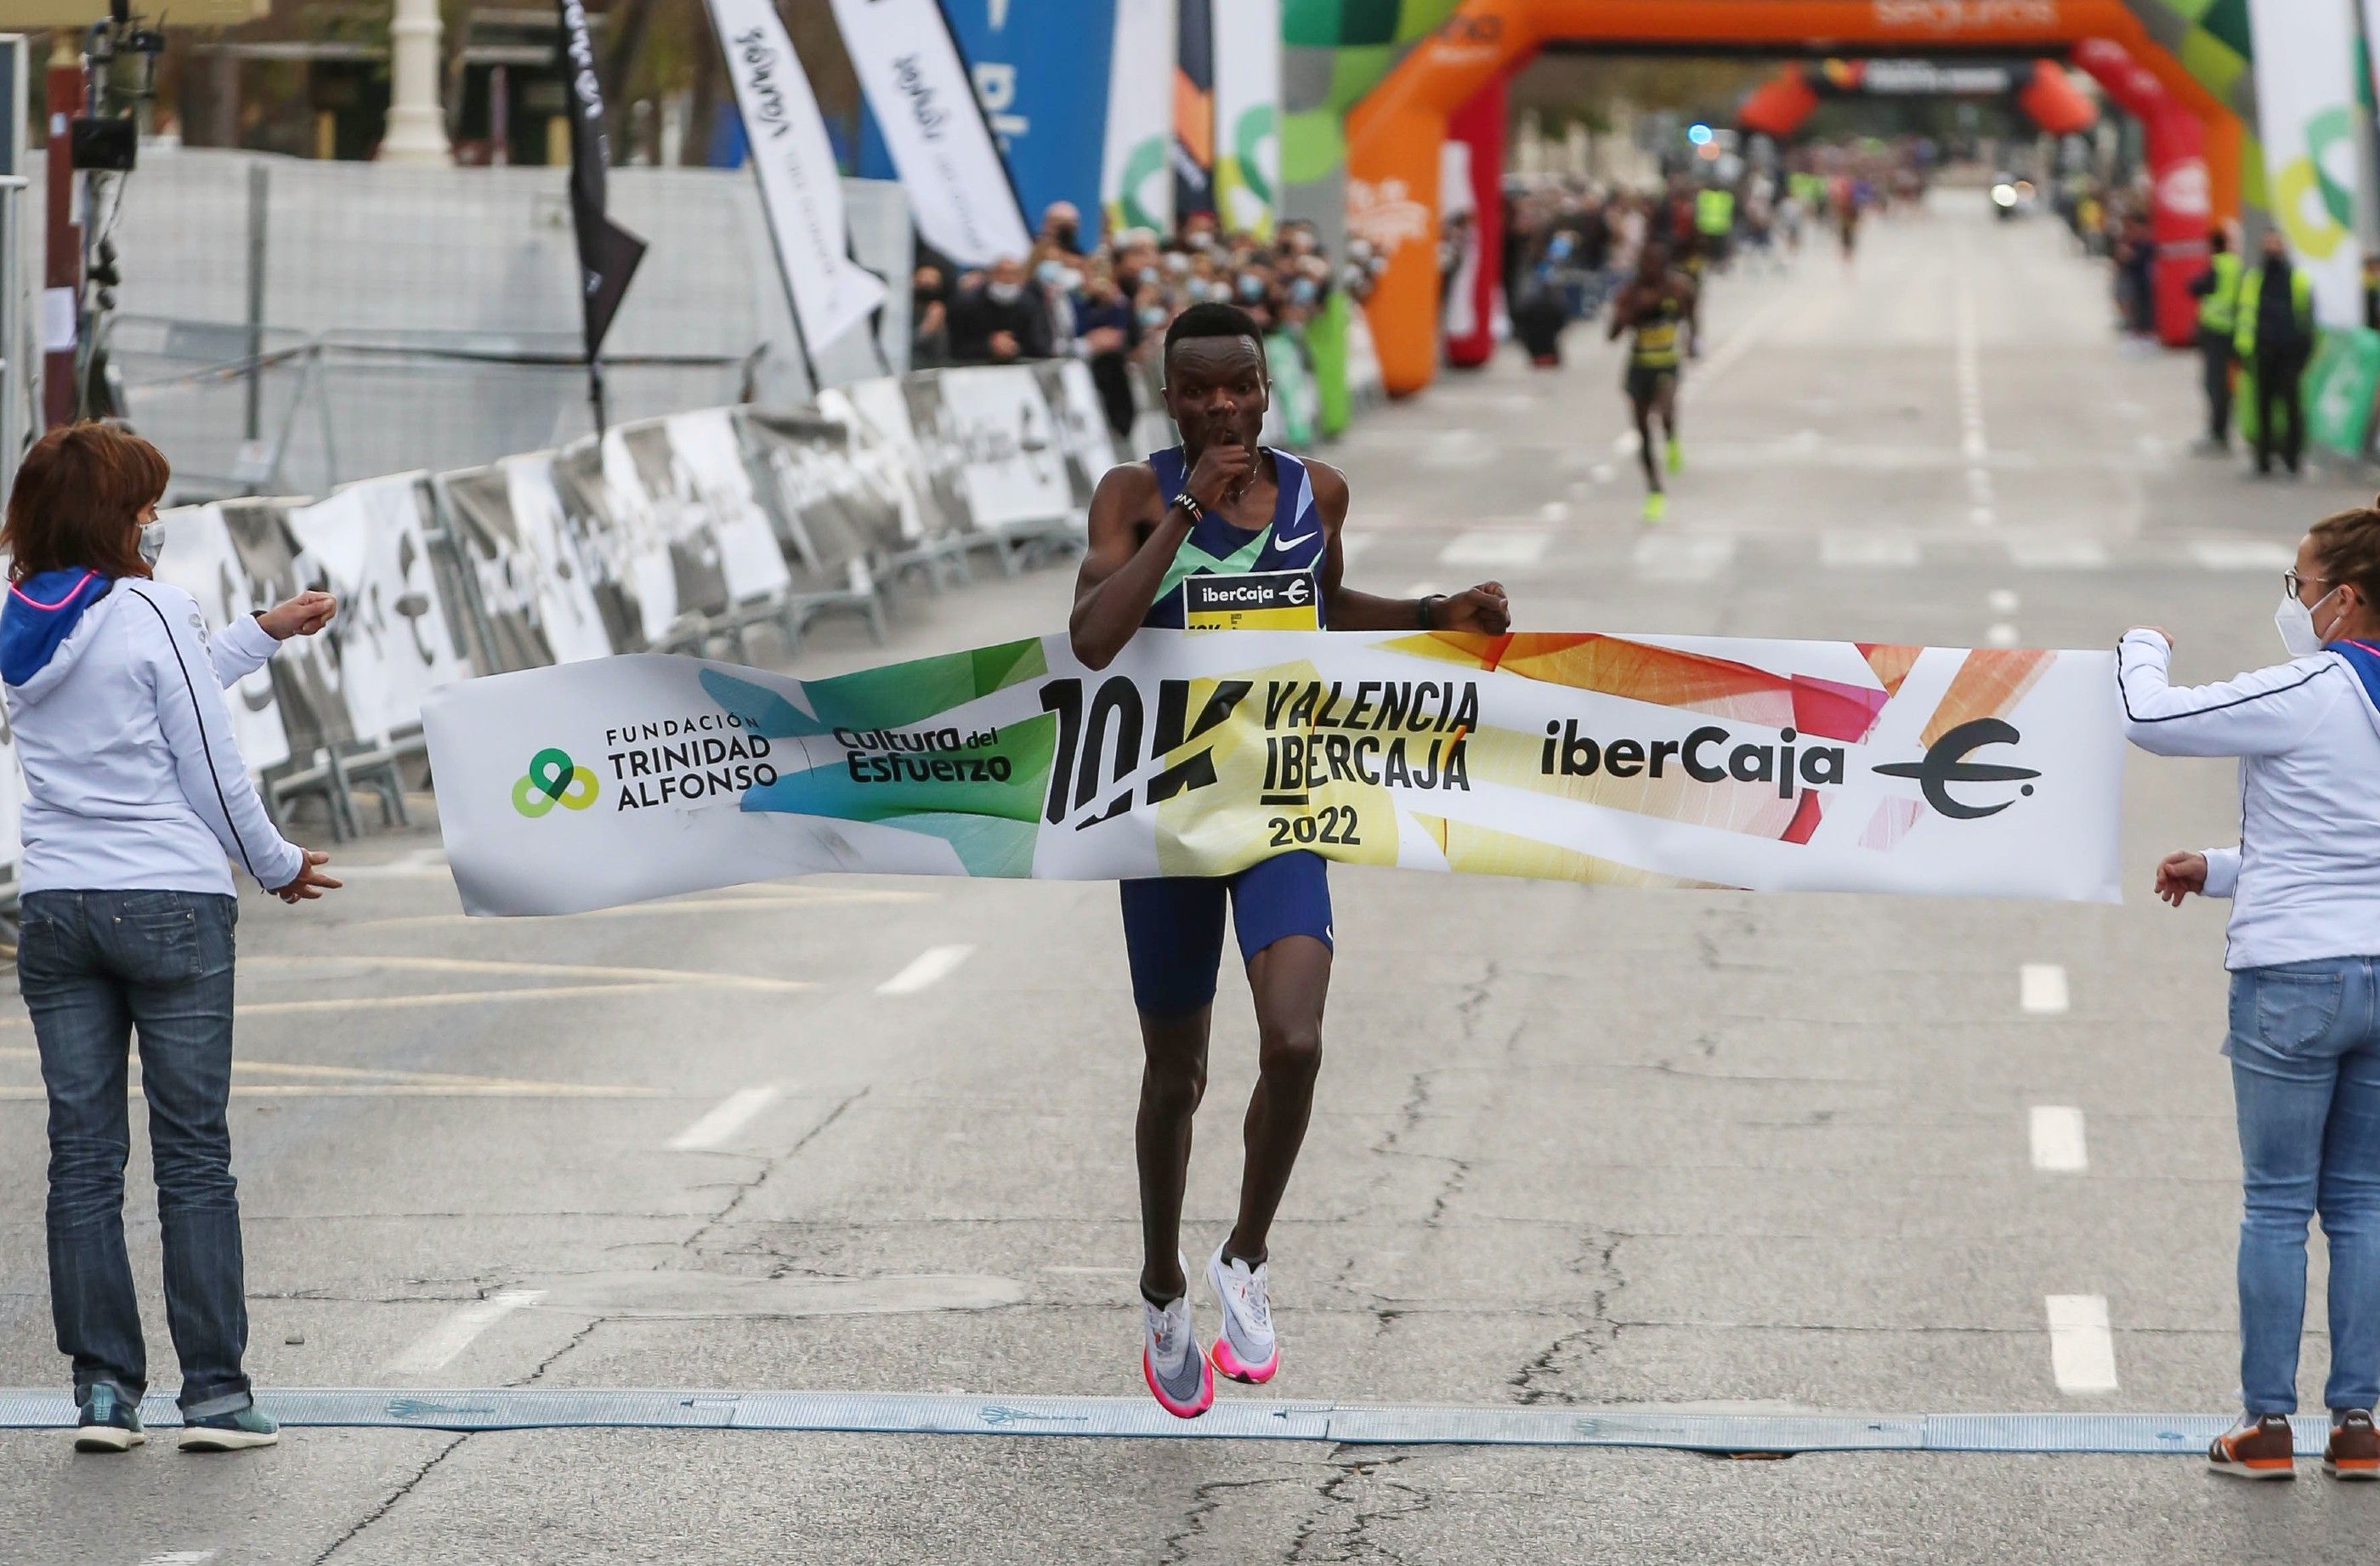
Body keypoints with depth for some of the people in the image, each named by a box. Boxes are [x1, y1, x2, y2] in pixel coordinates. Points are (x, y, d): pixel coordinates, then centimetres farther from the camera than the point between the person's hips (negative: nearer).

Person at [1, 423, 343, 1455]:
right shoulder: (148, 613, -11)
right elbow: (210, 765, -8)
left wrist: (263, 633, 31)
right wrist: (278, 866, 7)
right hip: (170, 904, -5)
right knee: (194, 1157, 0)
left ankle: (103, 1388, 6)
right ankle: (215, 1393, 1)